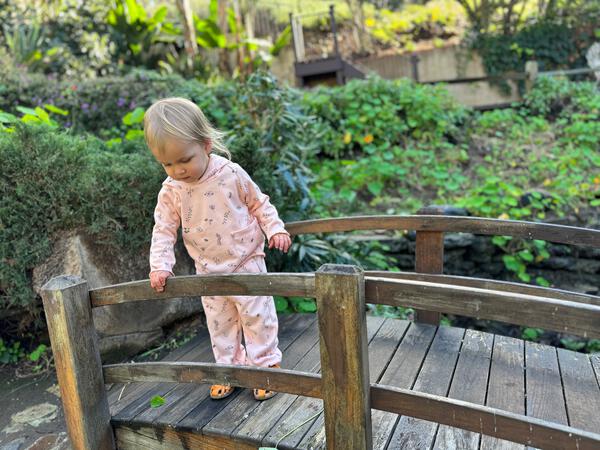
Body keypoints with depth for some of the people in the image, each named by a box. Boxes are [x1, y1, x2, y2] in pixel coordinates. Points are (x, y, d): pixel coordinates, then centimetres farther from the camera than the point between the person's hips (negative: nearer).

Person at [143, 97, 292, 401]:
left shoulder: (232, 174, -15)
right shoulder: (171, 190, -9)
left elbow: (259, 204, -2)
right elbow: (164, 230, -3)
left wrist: (275, 229, -12)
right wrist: (160, 266, -11)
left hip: (246, 262, -3)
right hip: (209, 272, 3)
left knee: (257, 316, 6)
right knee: (219, 323, 15)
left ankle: (266, 365, 25)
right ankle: (230, 368, 33)